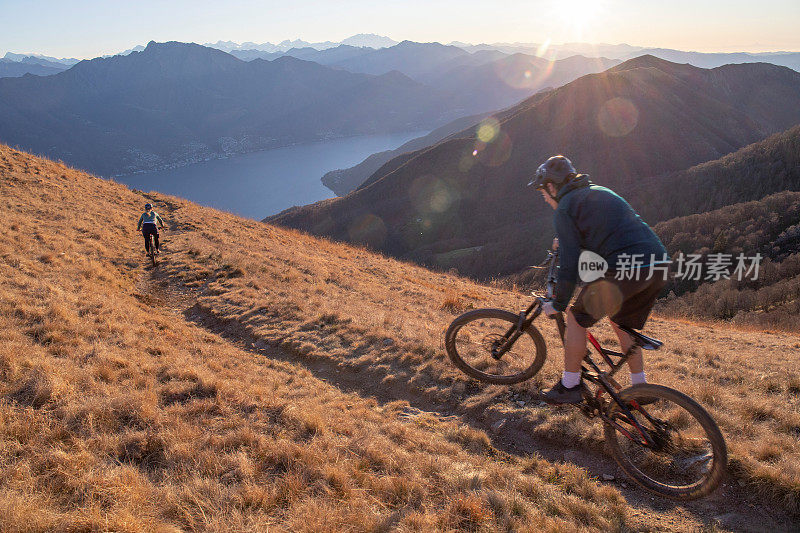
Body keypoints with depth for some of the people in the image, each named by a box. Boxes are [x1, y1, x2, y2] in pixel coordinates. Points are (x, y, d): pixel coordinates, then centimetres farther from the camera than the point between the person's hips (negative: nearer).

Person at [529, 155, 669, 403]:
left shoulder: (564, 209, 0)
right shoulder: (600, 191, 24)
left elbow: (570, 264, -7)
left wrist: (558, 304, 3)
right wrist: (566, 242, 50)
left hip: (625, 270, -8)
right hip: (659, 266, 8)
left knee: (576, 317, 10)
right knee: (623, 324, 27)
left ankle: (570, 386, 18)